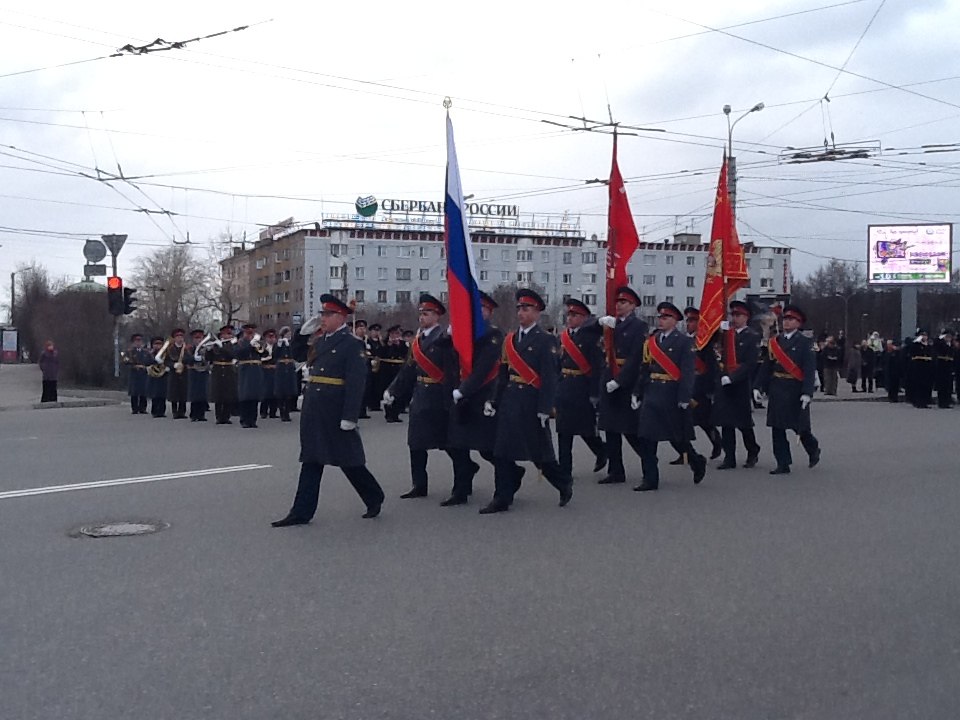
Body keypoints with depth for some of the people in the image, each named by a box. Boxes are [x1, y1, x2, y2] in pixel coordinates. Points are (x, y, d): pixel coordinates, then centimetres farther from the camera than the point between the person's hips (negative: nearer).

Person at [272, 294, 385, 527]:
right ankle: (302, 512, 11)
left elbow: (356, 383, -17)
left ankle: (374, 499, 24)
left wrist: (349, 417, -22)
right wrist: (304, 333, 8)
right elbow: (298, 355, 25)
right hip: (314, 410, 7)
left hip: (336, 412, -7)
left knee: (349, 460, 4)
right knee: (311, 461, 8)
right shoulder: (320, 340, 12)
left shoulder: (351, 344, -12)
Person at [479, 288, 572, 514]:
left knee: (540, 452, 3)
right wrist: (494, 401, 8)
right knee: (503, 452, 3)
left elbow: (549, 377, -11)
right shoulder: (510, 340, 13)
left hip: (531, 402, -6)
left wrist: (544, 409, -16)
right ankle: (502, 498, 9)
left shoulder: (545, 340, -6)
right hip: (510, 400, 6)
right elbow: (503, 373, 15)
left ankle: (564, 484, 26)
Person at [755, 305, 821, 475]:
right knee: (777, 427, 2)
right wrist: (759, 386, 2)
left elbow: (810, 369, -11)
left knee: (800, 426, 5)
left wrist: (807, 392, -20)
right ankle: (783, 464, 8)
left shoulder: (805, 342, -4)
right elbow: (767, 365, 10)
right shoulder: (775, 341, 10)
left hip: (795, 390, -4)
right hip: (777, 389, 5)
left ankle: (813, 450, 35)